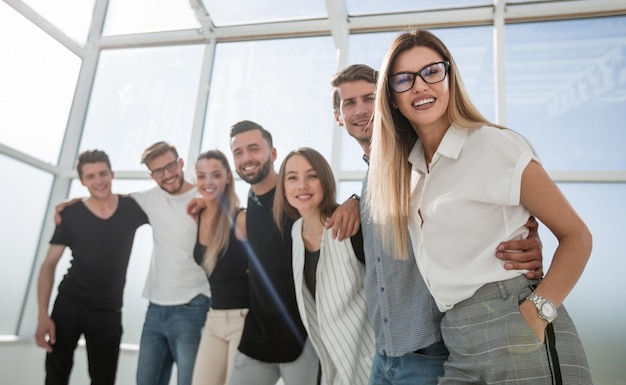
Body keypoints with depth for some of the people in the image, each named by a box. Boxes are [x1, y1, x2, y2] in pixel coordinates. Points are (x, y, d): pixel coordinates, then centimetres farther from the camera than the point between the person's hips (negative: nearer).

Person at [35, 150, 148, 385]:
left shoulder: (132, 208, -5)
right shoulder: (71, 214, -7)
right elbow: (49, 265, -3)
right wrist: (43, 315, -12)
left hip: (109, 312, 1)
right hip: (69, 305, -1)